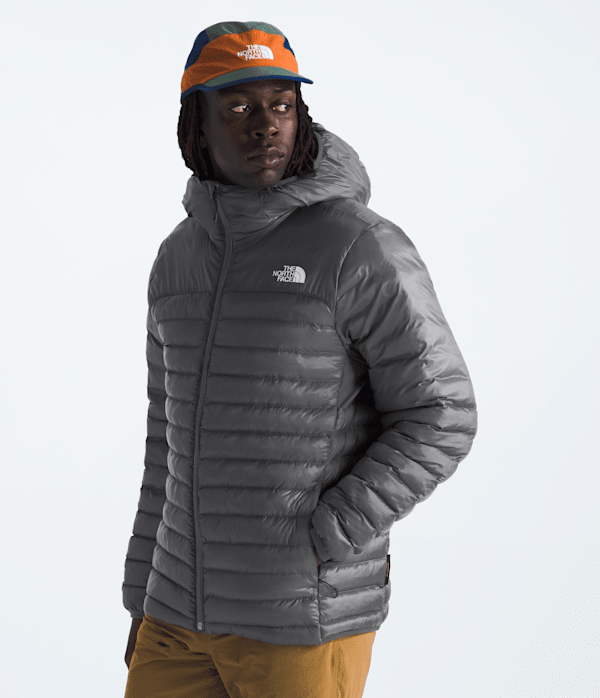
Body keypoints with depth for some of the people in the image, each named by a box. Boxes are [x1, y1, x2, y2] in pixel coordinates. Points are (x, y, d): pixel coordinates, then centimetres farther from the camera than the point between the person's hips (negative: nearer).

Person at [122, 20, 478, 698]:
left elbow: (441, 420, -12)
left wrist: (316, 545, -17)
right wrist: (145, 601, 14)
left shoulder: (362, 247, -13)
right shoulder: (182, 258, 8)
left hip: (310, 615, -6)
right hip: (186, 607, 6)